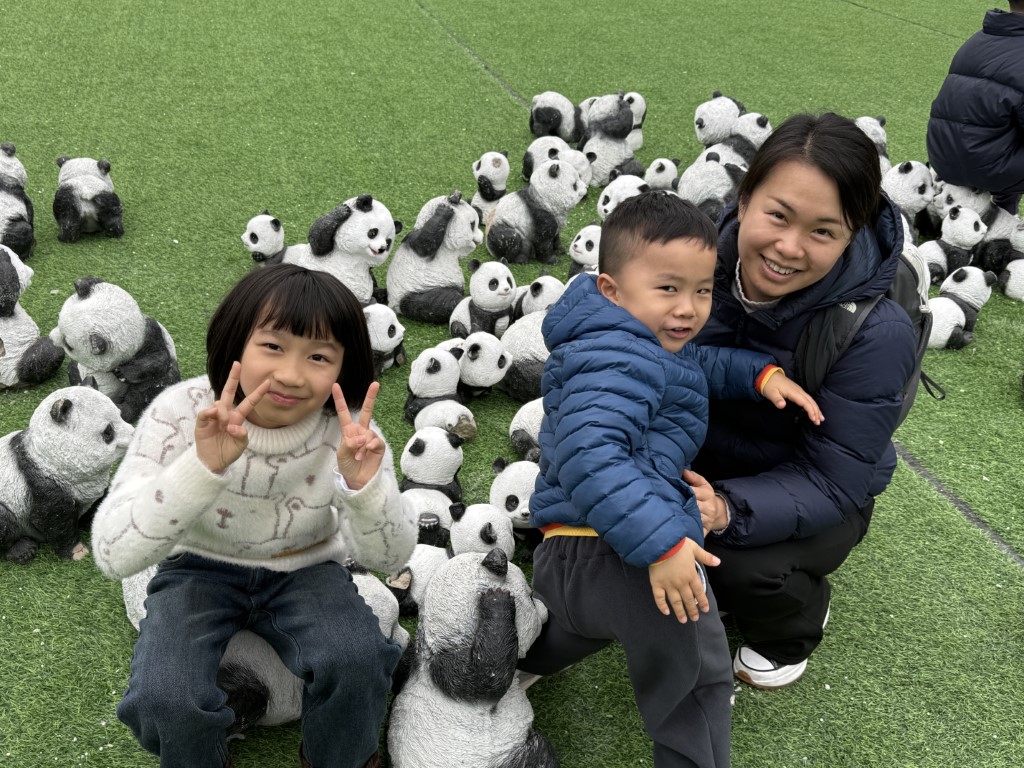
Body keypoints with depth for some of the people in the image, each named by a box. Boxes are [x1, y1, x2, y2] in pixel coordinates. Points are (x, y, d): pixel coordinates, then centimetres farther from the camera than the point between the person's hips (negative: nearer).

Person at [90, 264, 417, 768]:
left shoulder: (349, 430, -21)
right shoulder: (181, 413, -24)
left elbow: (388, 559, -18)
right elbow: (112, 556, -32)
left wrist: (365, 485, -39)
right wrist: (202, 465, -47)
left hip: (305, 570, 1)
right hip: (200, 569, 0)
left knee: (358, 660, -26)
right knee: (166, 699, -26)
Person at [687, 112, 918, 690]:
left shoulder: (877, 334, -31)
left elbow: (831, 483, -27)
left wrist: (729, 509, -45)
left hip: (816, 494, -3)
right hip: (705, 458, 4)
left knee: (748, 568, -31)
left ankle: (794, 632, 9)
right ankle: (706, 586, 15)